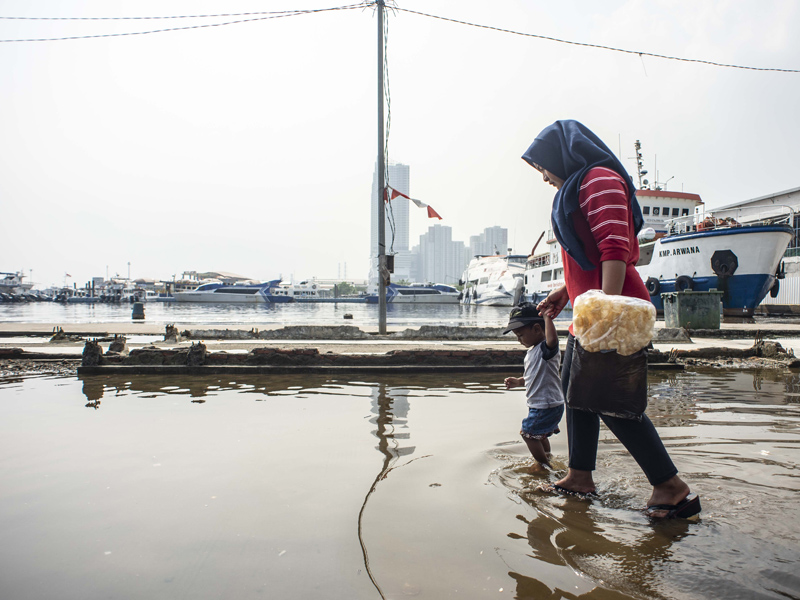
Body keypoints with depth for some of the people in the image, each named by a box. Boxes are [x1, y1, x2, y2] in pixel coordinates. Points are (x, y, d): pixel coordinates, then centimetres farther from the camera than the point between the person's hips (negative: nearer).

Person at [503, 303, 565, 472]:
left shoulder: (546, 348, -21)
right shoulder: (532, 350, 10)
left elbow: (552, 339, -48)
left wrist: (547, 316, -41)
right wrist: (517, 381, 7)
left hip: (547, 405, -10)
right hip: (539, 405, 10)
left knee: (528, 433, 2)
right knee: (539, 435, 23)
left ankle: (543, 465, 17)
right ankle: (545, 462, 41)